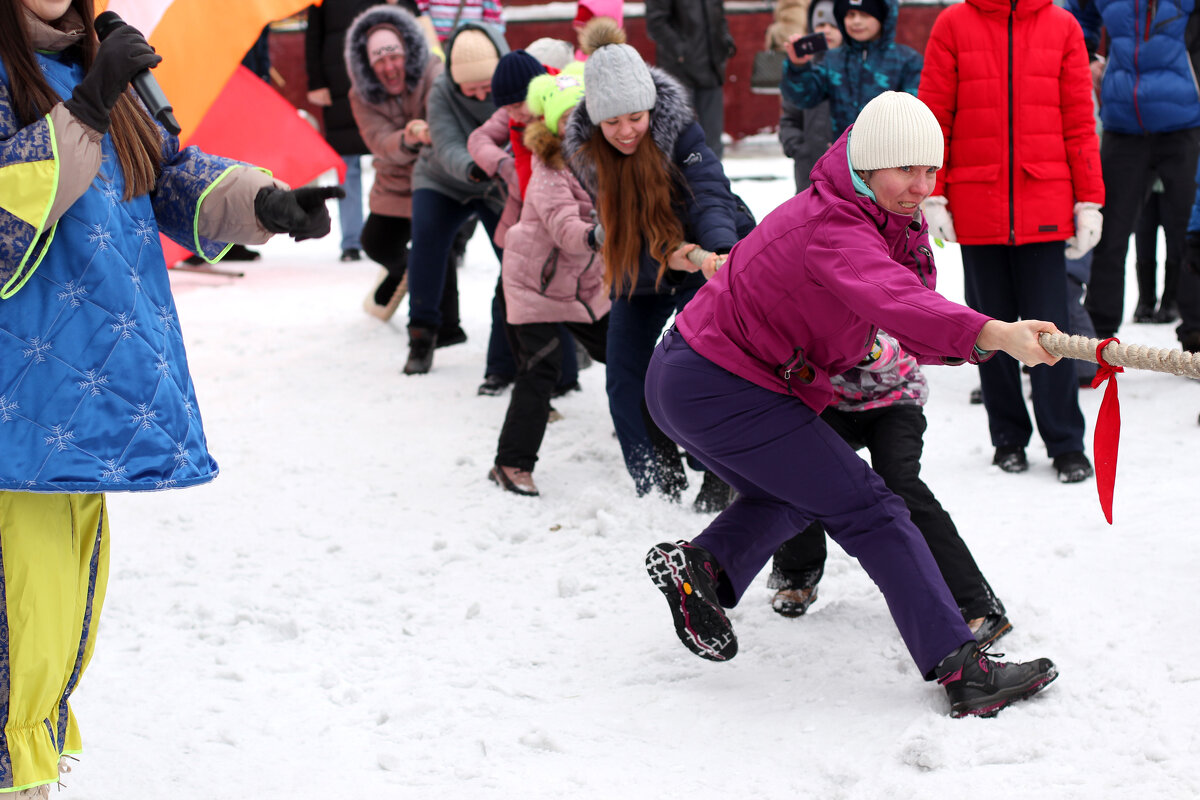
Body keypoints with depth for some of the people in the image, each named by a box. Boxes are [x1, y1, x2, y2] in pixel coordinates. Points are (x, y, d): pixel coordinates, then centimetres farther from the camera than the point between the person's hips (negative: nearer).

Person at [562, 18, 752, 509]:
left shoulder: (679, 131, -24)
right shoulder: (583, 152, -16)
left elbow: (710, 195, -37)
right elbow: (613, 228, -16)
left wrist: (721, 251, -58)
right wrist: (669, 257, -35)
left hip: (713, 261, -4)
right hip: (640, 275, 4)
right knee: (625, 382, 0)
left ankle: (719, 479, -3)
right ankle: (656, 488, 14)